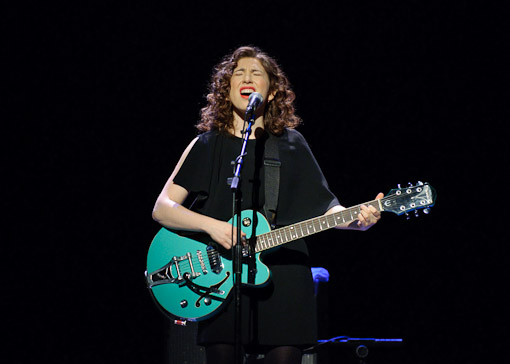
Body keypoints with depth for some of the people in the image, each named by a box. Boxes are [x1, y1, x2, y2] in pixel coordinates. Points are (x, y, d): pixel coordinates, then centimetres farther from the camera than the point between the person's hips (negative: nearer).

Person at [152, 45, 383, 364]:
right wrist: (212, 225, -16)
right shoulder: (207, 146, 7)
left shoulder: (291, 144, 10)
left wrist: (359, 219, -13)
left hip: (284, 280, 0)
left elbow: (325, 206, 8)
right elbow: (162, 209, 1)